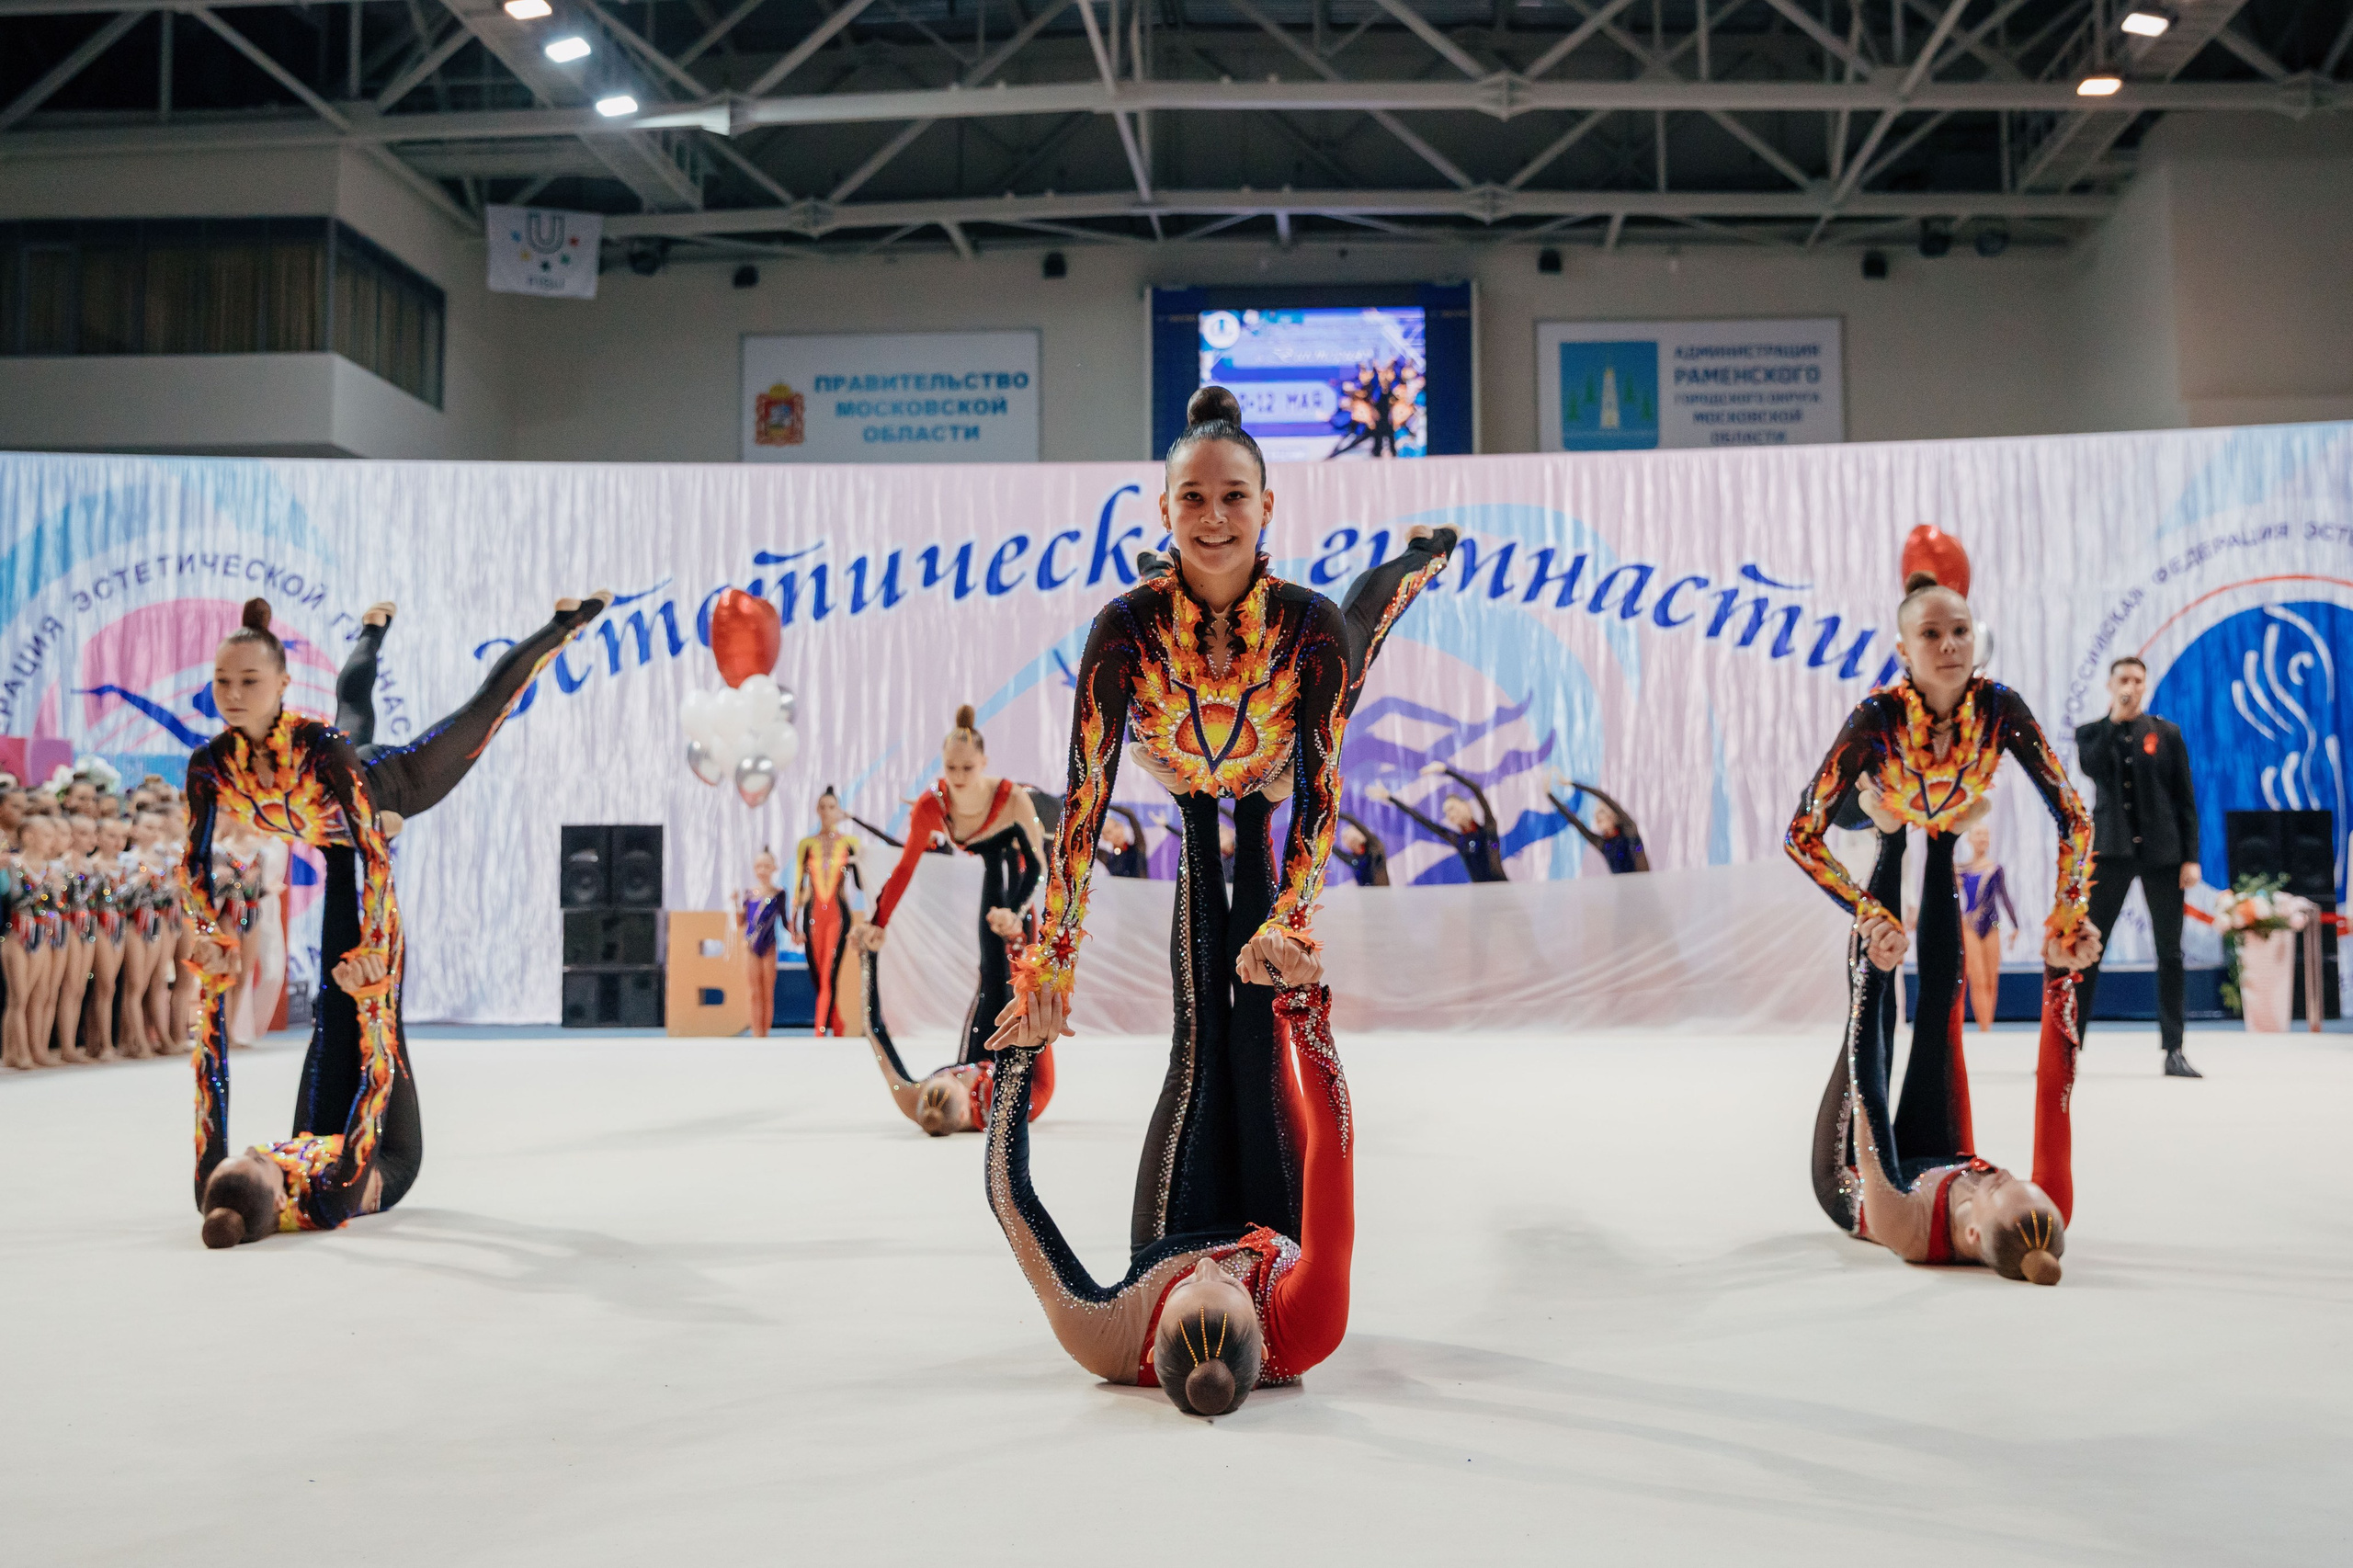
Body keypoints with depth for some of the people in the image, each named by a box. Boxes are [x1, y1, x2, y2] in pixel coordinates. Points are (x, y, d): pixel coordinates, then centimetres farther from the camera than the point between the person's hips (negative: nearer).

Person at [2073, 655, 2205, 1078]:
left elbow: (2185, 799, 6)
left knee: (2170, 953, 3)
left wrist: (2191, 857, -1)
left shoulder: (2167, 733, 7)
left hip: (2161, 853, 1)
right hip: (2110, 851, -1)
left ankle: (2173, 1051, 9)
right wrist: (2114, 718, -12)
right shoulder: (2091, 733, 7)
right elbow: (2092, 767, -15)